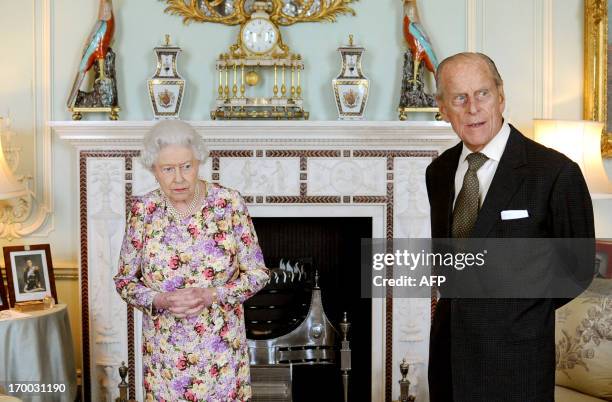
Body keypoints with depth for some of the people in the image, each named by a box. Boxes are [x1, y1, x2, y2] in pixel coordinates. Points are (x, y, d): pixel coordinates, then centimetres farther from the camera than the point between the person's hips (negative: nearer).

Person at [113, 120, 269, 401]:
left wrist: (211, 295, -20)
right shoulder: (143, 210, -6)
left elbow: (257, 273, -5)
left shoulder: (228, 203, -10)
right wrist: (161, 300, -17)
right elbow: (124, 280, 2)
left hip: (222, 352, -1)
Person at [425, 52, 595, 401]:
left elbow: (578, 267, -5)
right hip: (448, 345, 5)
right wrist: (453, 299, 9)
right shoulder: (439, 171, 5)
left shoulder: (556, 172, -13)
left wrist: (523, 313, -3)